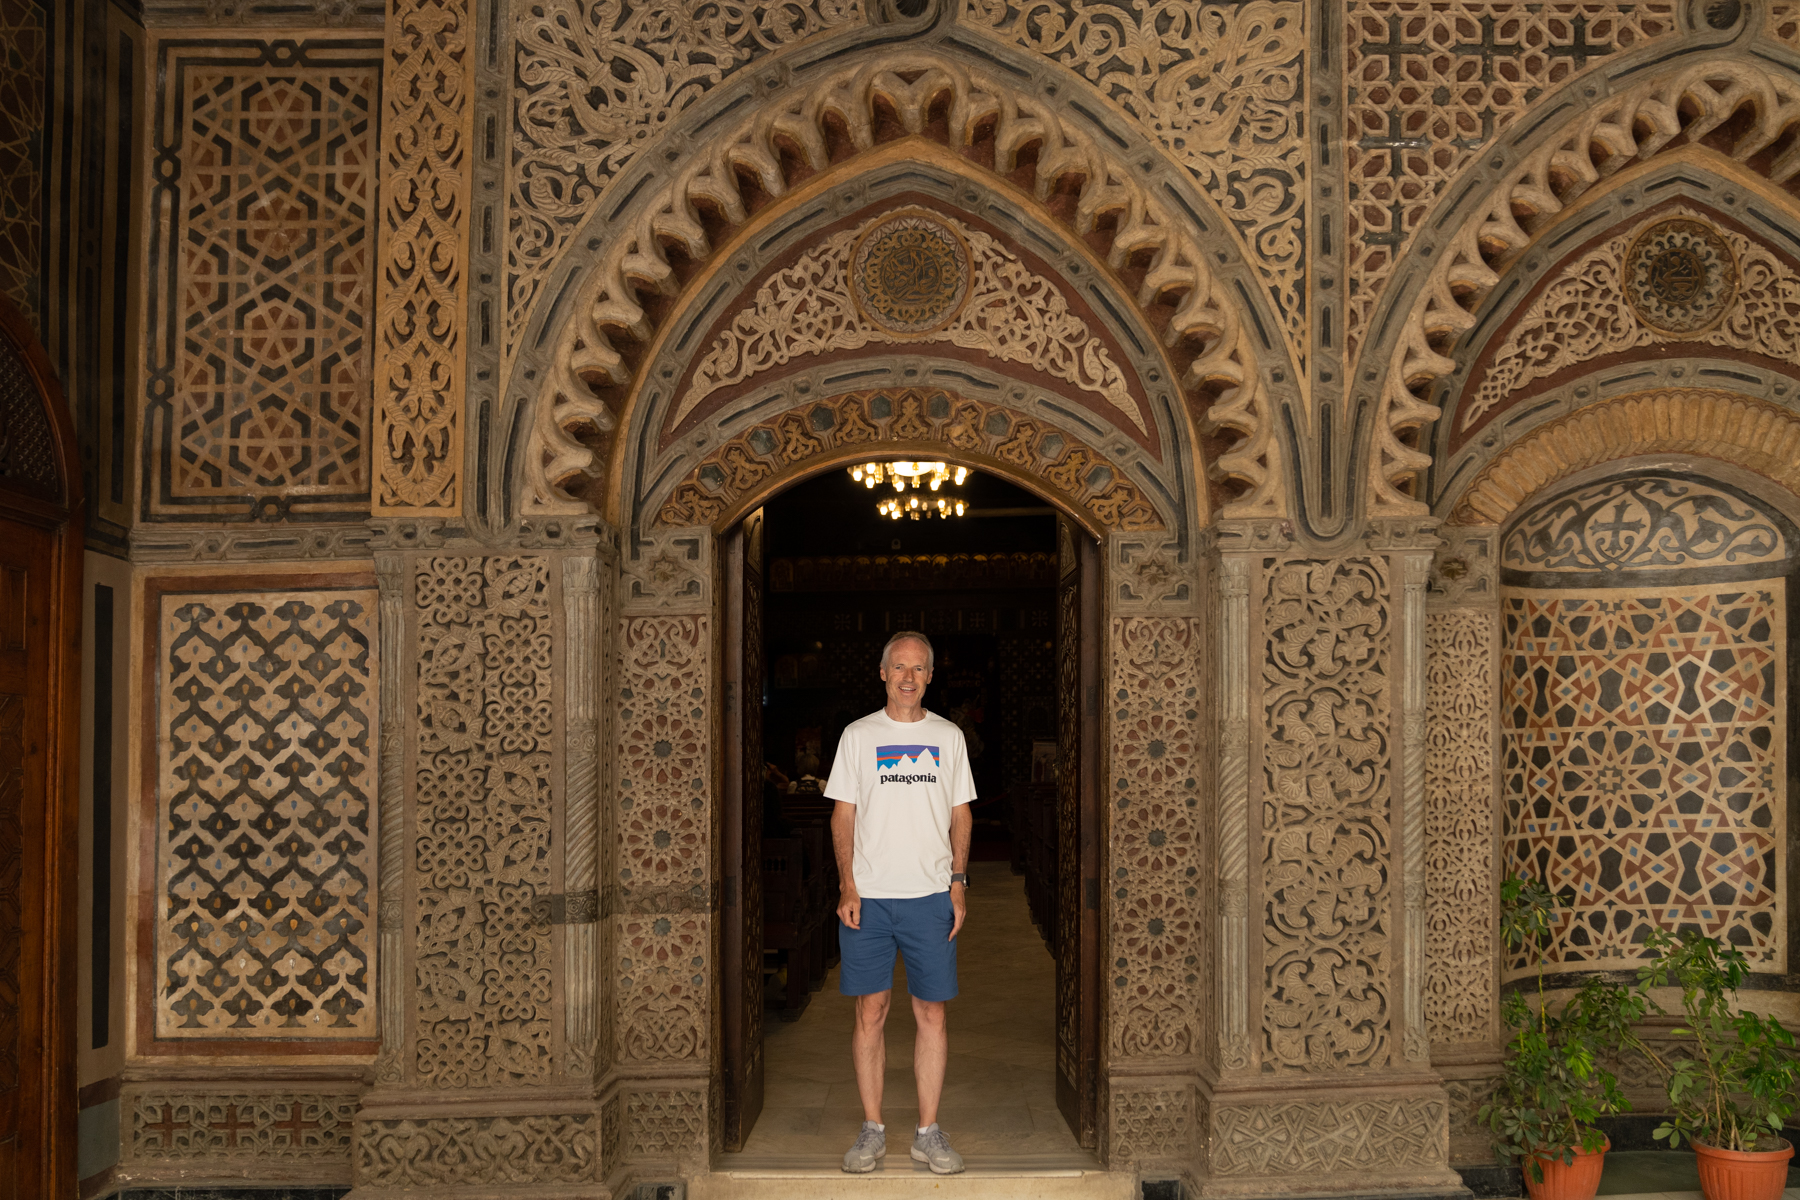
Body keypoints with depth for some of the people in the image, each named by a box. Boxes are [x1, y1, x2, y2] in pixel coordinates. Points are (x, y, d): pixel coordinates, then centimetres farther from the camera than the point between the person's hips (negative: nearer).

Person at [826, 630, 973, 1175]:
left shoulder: (948, 737, 8)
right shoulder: (858, 735, 5)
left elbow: (961, 814, 10)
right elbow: (843, 814, 4)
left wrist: (958, 882, 0)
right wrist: (847, 885, -6)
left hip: (931, 895, 1)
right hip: (868, 895, -1)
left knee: (932, 1013, 2)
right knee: (870, 1012, 3)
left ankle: (928, 1133, 12)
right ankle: (872, 1130, 14)